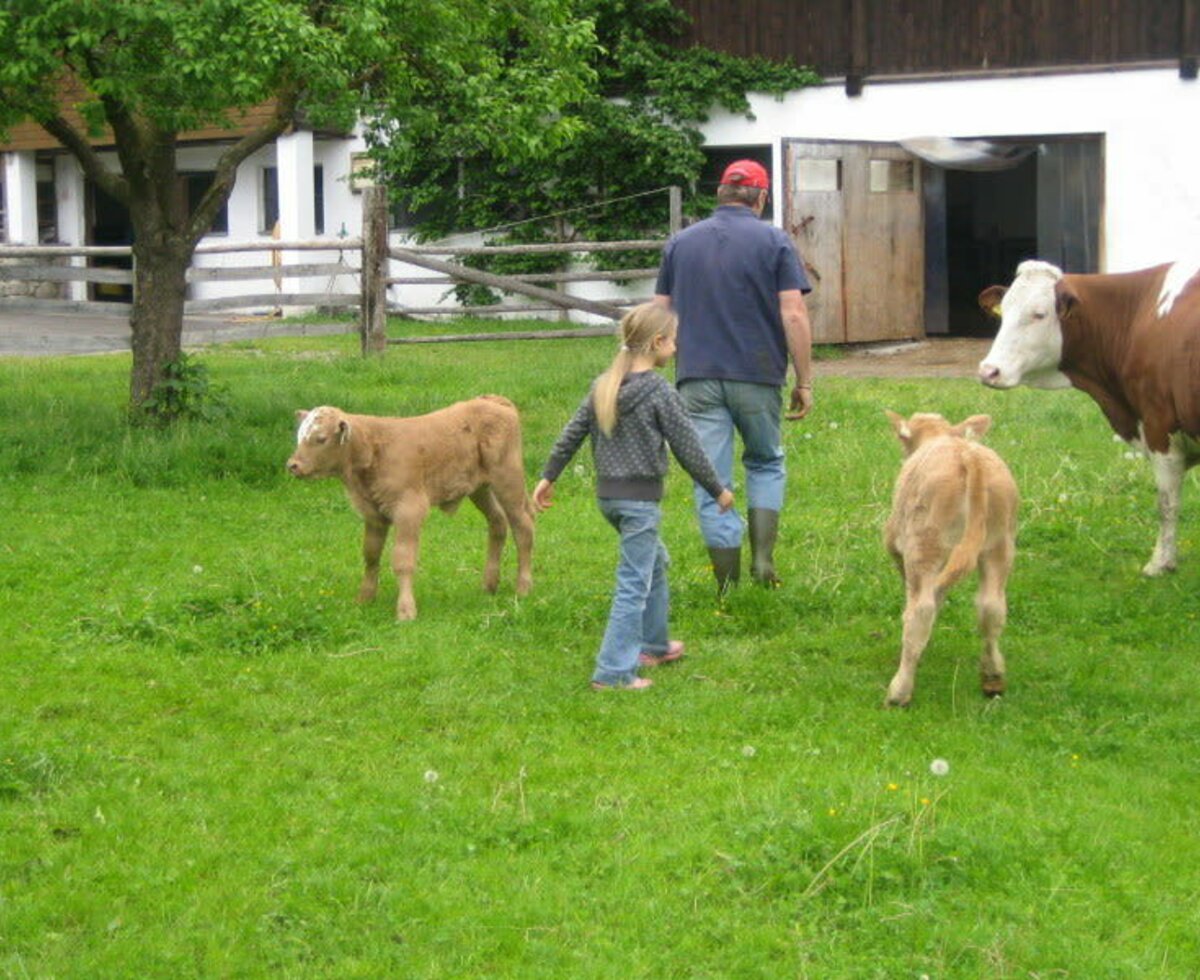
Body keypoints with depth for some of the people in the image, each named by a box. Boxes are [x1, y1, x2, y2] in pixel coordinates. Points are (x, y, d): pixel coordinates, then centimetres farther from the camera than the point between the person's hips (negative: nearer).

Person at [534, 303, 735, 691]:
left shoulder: (603, 385, 5)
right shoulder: (660, 392, -14)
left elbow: (571, 434, 8)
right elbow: (687, 447, -10)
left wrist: (548, 476, 18)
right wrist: (718, 491, 0)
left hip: (607, 495, 8)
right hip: (641, 497, -8)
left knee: (655, 562, 26)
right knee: (634, 582, -5)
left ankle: (654, 645, 37)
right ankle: (613, 671, -8)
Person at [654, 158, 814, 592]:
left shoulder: (680, 243, 9)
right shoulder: (773, 242, -1)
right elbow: (794, 315, -8)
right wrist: (804, 382, -2)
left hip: (697, 379, 1)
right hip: (757, 377, -1)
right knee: (765, 464, 21)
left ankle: (729, 589, 5)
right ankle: (763, 557, 6)